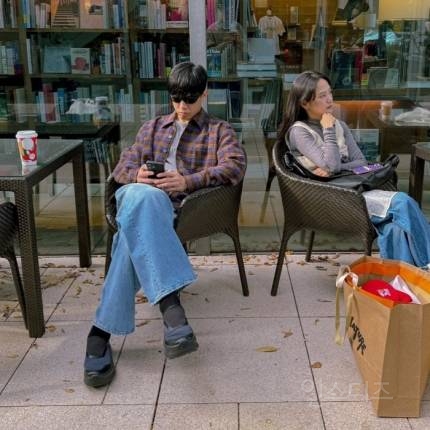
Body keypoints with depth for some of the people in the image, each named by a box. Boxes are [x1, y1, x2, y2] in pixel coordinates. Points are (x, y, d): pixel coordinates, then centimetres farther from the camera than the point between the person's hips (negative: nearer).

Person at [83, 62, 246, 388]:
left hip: (182, 205, -1)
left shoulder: (219, 130, 23)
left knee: (136, 228, -40)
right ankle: (170, 305, -56)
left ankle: (103, 329, -43)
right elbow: (123, 166, 23)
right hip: (141, 196, 2)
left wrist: (188, 181, -15)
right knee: (143, 197, -42)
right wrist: (137, 175, -6)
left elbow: (235, 166, 2)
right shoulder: (154, 127, 33)